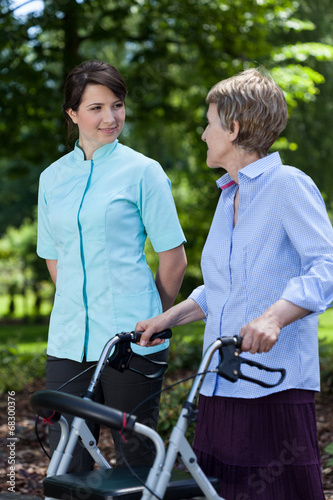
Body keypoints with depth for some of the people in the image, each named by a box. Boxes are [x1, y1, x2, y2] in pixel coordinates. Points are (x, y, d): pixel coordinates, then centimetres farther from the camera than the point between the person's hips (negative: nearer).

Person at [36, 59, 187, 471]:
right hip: (69, 340, 4)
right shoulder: (52, 178, 11)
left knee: (136, 456, 6)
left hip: (132, 341, -4)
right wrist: (81, 307, 12)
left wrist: (153, 320, 8)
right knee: (66, 462, 5)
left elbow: (173, 258, 0)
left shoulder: (142, 171, -2)